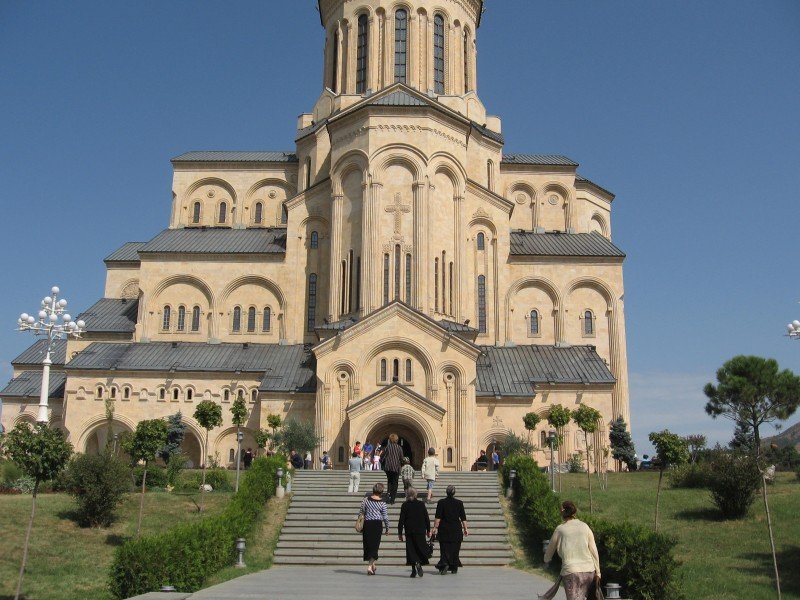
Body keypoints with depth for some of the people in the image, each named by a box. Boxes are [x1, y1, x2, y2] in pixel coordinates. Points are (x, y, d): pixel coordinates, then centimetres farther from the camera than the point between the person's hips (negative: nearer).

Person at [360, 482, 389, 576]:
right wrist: (387, 528, 10)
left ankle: (372, 565, 23)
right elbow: (385, 517, -4)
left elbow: (362, 511, 3)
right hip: (377, 524, -2)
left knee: (367, 544, 13)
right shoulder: (382, 503, -7)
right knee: (375, 545, 1)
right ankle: (370, 566, -11)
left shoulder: (366, 500, -2)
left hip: (367, 523, 2)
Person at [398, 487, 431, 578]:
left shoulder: (405, 505, -4)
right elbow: (427, 518, 5)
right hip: (420, 531, 1)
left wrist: (400, 533, 2)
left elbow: (401, 520, -4)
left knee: (411, 550, 3)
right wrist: (428, 530, 15)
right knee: (420, 548, 10)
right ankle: (419, 563, -9)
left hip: (409, 531, -1)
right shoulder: (421, 504, 2)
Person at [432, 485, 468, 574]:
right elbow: (463, 518, 0)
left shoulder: (441, 502, -4)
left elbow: (438, 517, -8)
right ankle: (454, 568, 13)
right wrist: (465, 529, 6)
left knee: (444, 549, 2)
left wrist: (435, 528, -5)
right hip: (456, 529, 1)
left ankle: (444, 564, -19)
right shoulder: (459, 503, -2)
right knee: (455, 549, 10)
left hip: (444, 529, -1)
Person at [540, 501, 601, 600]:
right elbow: (594, 551, 5)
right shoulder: (585, 527, 6)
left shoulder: (560, 529, 1)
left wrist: (546, 560, 35)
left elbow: (550, 548, 15)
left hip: (571, 571, -3)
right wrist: (597, 572, 10)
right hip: (589, 571, 3)